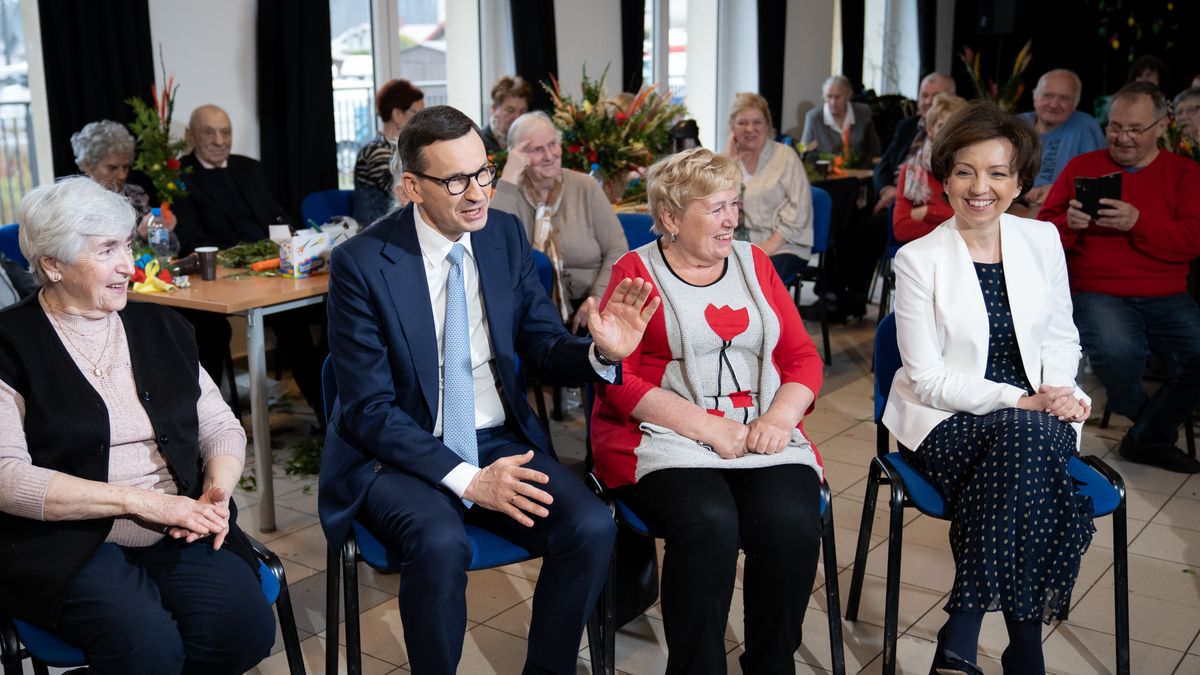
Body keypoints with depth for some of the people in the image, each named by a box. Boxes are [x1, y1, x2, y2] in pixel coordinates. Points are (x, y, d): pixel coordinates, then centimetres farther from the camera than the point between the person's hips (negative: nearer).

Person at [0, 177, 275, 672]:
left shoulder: (160, 327, 14)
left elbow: (220, 426, 15)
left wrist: (217, 492, -7)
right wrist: (140, 501, -17)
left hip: (178, 534, 4)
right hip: (66, 543, -4)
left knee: (246, 627, -21)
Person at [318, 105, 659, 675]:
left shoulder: (506, 235, 1)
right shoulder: (361, 262, -12)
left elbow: (544, 348, 6)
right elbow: (369, 409, -13)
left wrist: (601, 352, -18)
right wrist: (466, 479, -24)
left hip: (499, 442, 4)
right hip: (397, 453, -4)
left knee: (592, 528, -20)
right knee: (441, 543, -34)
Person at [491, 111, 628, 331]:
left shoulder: (585, 187, 4)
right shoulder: (510, 193, 3)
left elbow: (617, 249, 1)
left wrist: (597, 299, -15)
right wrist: (509, 178, -14)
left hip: (585, 308, 1)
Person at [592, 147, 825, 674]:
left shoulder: (753, 262, 16)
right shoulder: (635, 272, 5)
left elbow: (803, 356, 14)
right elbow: (618, 382, -5)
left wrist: (780, 417, -7)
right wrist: (710, 428, -14)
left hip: (764, 439, 3)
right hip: (667, 441, -3)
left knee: (791, 523, -26)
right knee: (710, 523, -32)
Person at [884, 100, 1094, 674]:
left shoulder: (1042, 240, 6)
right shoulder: (918, 259, -6)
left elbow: (1061, 336, 15)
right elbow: (929, 379, -8)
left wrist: (1060, 390, -7)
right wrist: (1019, 400, -18)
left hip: (1033, 417, 3)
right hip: (945, 422, -3)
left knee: (1034, 442, -33)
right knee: (1025, 436, -34)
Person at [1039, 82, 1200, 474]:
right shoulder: (1081, 167, 11)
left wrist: (1139, 222, -18)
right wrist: (1069, 224, -14)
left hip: (1166, 298, 2)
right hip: (1096, 293, -2)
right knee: (1118, 353, -34)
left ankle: (1149, 438, 4)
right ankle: (1139, 414, 4)